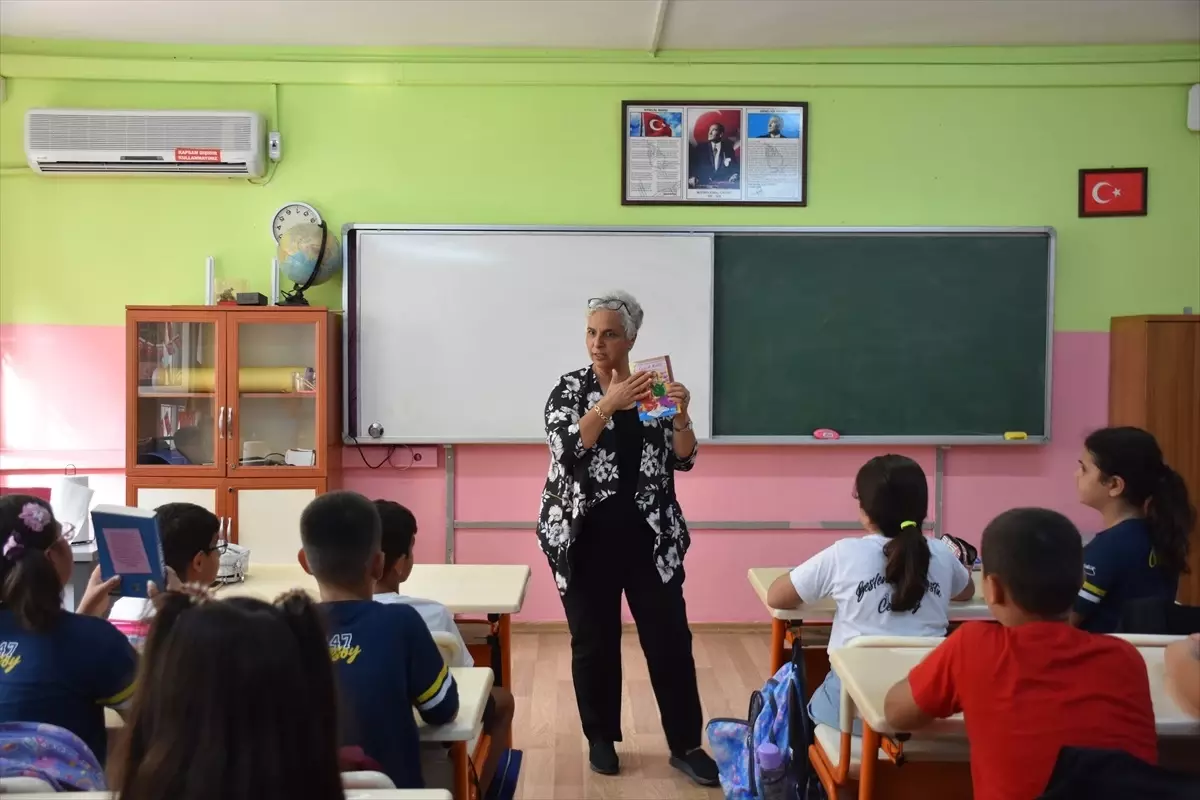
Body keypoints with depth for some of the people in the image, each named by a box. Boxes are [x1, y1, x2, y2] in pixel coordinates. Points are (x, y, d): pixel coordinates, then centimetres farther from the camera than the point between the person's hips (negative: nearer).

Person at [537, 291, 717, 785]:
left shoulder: (651, 387, 4)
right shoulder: (570, 390, -1)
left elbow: (683, 460, 0)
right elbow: (566, 449, -18)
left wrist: (680, 415, -18)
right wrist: (609, 404, -28)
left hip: (648, 535, 1)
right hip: (587, 536, -1)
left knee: (670, 637, 3)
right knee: (593, 640, 7)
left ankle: (685, 745, 15)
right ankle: (601, 738, 24)